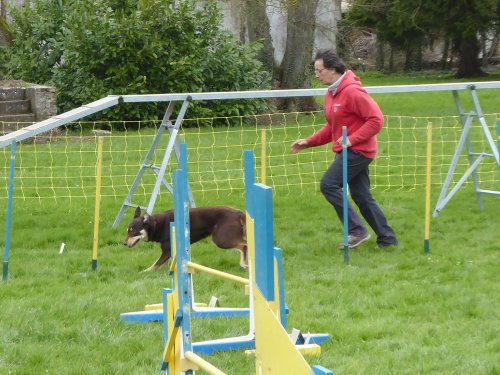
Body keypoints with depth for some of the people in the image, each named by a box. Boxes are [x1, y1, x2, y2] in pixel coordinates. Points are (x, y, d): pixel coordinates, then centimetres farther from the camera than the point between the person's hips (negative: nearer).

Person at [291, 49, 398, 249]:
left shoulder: (352, 91, -18)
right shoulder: (331, 93, 12)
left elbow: (376, 119, -21)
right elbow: (332, 127, 22)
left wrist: (352, 139, -23)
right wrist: (308, 142, 12)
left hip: (357, 150, -10)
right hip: (348, 151, 10)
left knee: (329, 184, -14)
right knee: (361, 196, 11)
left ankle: (356, 231, -9)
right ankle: (387, 238, 17)